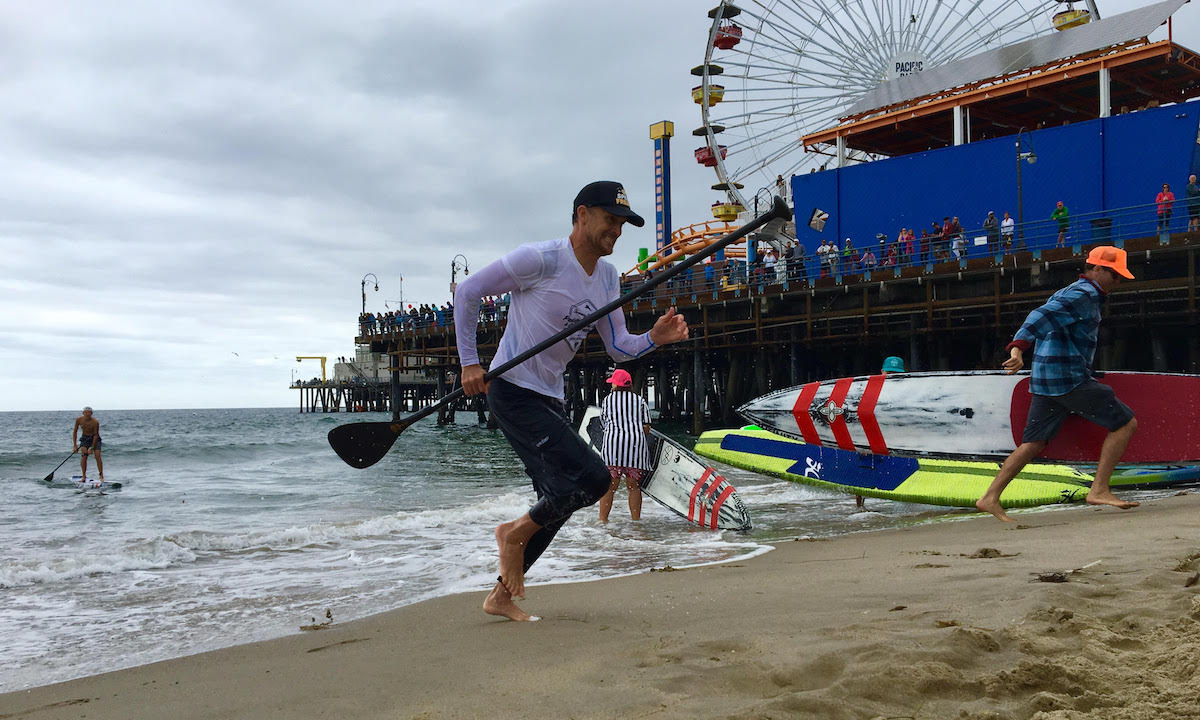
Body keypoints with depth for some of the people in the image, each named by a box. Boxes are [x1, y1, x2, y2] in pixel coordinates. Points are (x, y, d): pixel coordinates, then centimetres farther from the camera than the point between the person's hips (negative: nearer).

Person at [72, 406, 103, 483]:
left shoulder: (95, 422, -23)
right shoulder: (79, 420, -14)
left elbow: (96, 435, -16)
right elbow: (75, 432, -4)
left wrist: (92, 448, -18)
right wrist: (75, 445, -7)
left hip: (95, 438, -2)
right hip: (85, 438, 2)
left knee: (97, 456, -15)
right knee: (84, 455, -19)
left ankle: (101, 476, -6)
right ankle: (84, 477, -16)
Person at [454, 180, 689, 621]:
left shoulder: (607, 278, 10)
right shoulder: (541, 259, -14)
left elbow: (618, 348, 11)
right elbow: (468, 291, -9)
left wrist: (654, 338, -10)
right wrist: (470, 363, -12)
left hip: (550, 400, 9)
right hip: (514, 392, -9)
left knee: (558, 500, 10)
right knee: (592, 477, -19)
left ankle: (501, 596, 24)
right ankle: (516, 532, 6)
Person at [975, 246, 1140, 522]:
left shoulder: (1067, 292, 22)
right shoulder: (1085, 294, -10)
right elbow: (1043, 317, -25)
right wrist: (1018, 348, -37)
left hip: (1044, 382, 10)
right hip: (1069, 379, -10)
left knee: (1033, 443, 8)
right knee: (1125, 423, -1)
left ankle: (990, 498, 4)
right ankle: (1099, 490, -3)